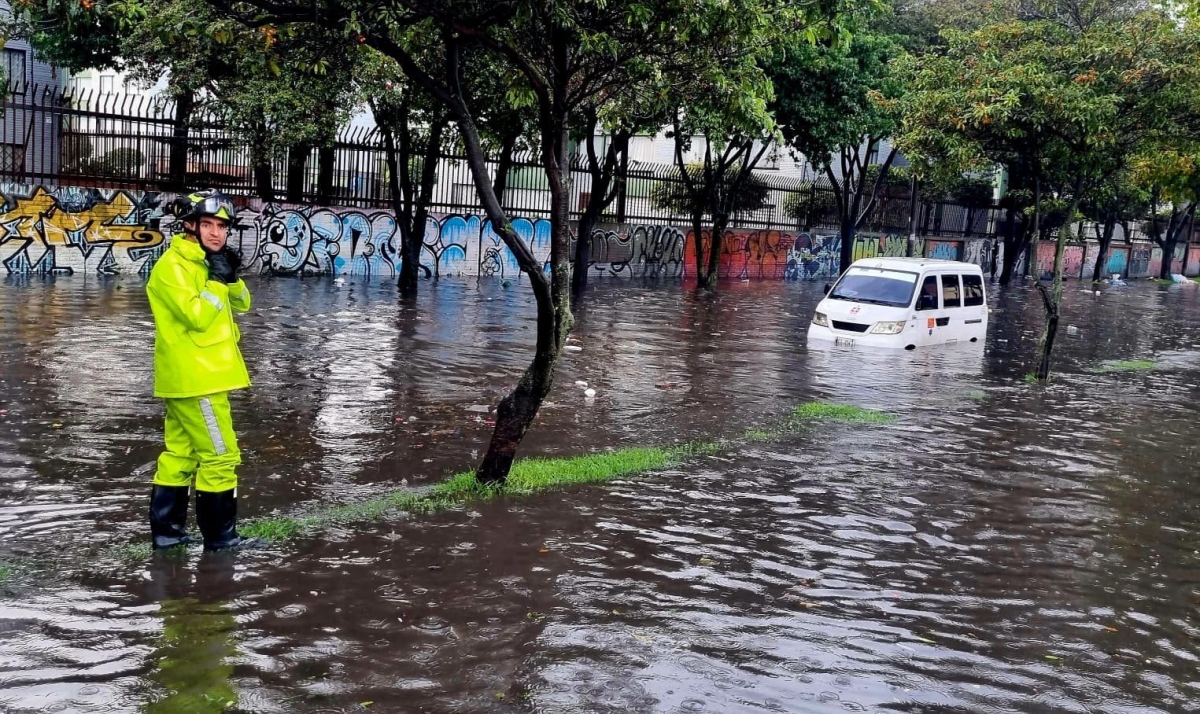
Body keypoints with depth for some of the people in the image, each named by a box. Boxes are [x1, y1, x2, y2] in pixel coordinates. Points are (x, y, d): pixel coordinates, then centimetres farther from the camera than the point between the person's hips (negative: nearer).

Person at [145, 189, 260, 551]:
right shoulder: (173, 266, -14)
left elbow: (240, 305, 14)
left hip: (195, 378, 10)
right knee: (220, 456, -4)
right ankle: (220, 535, 4)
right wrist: (217, 280, -16)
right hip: (194, 379, -10)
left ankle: (166, 530, 22)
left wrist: (232, 278, -3)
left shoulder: (203, 262, 14)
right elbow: (197, 316, -24)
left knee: (181, 454, 14)